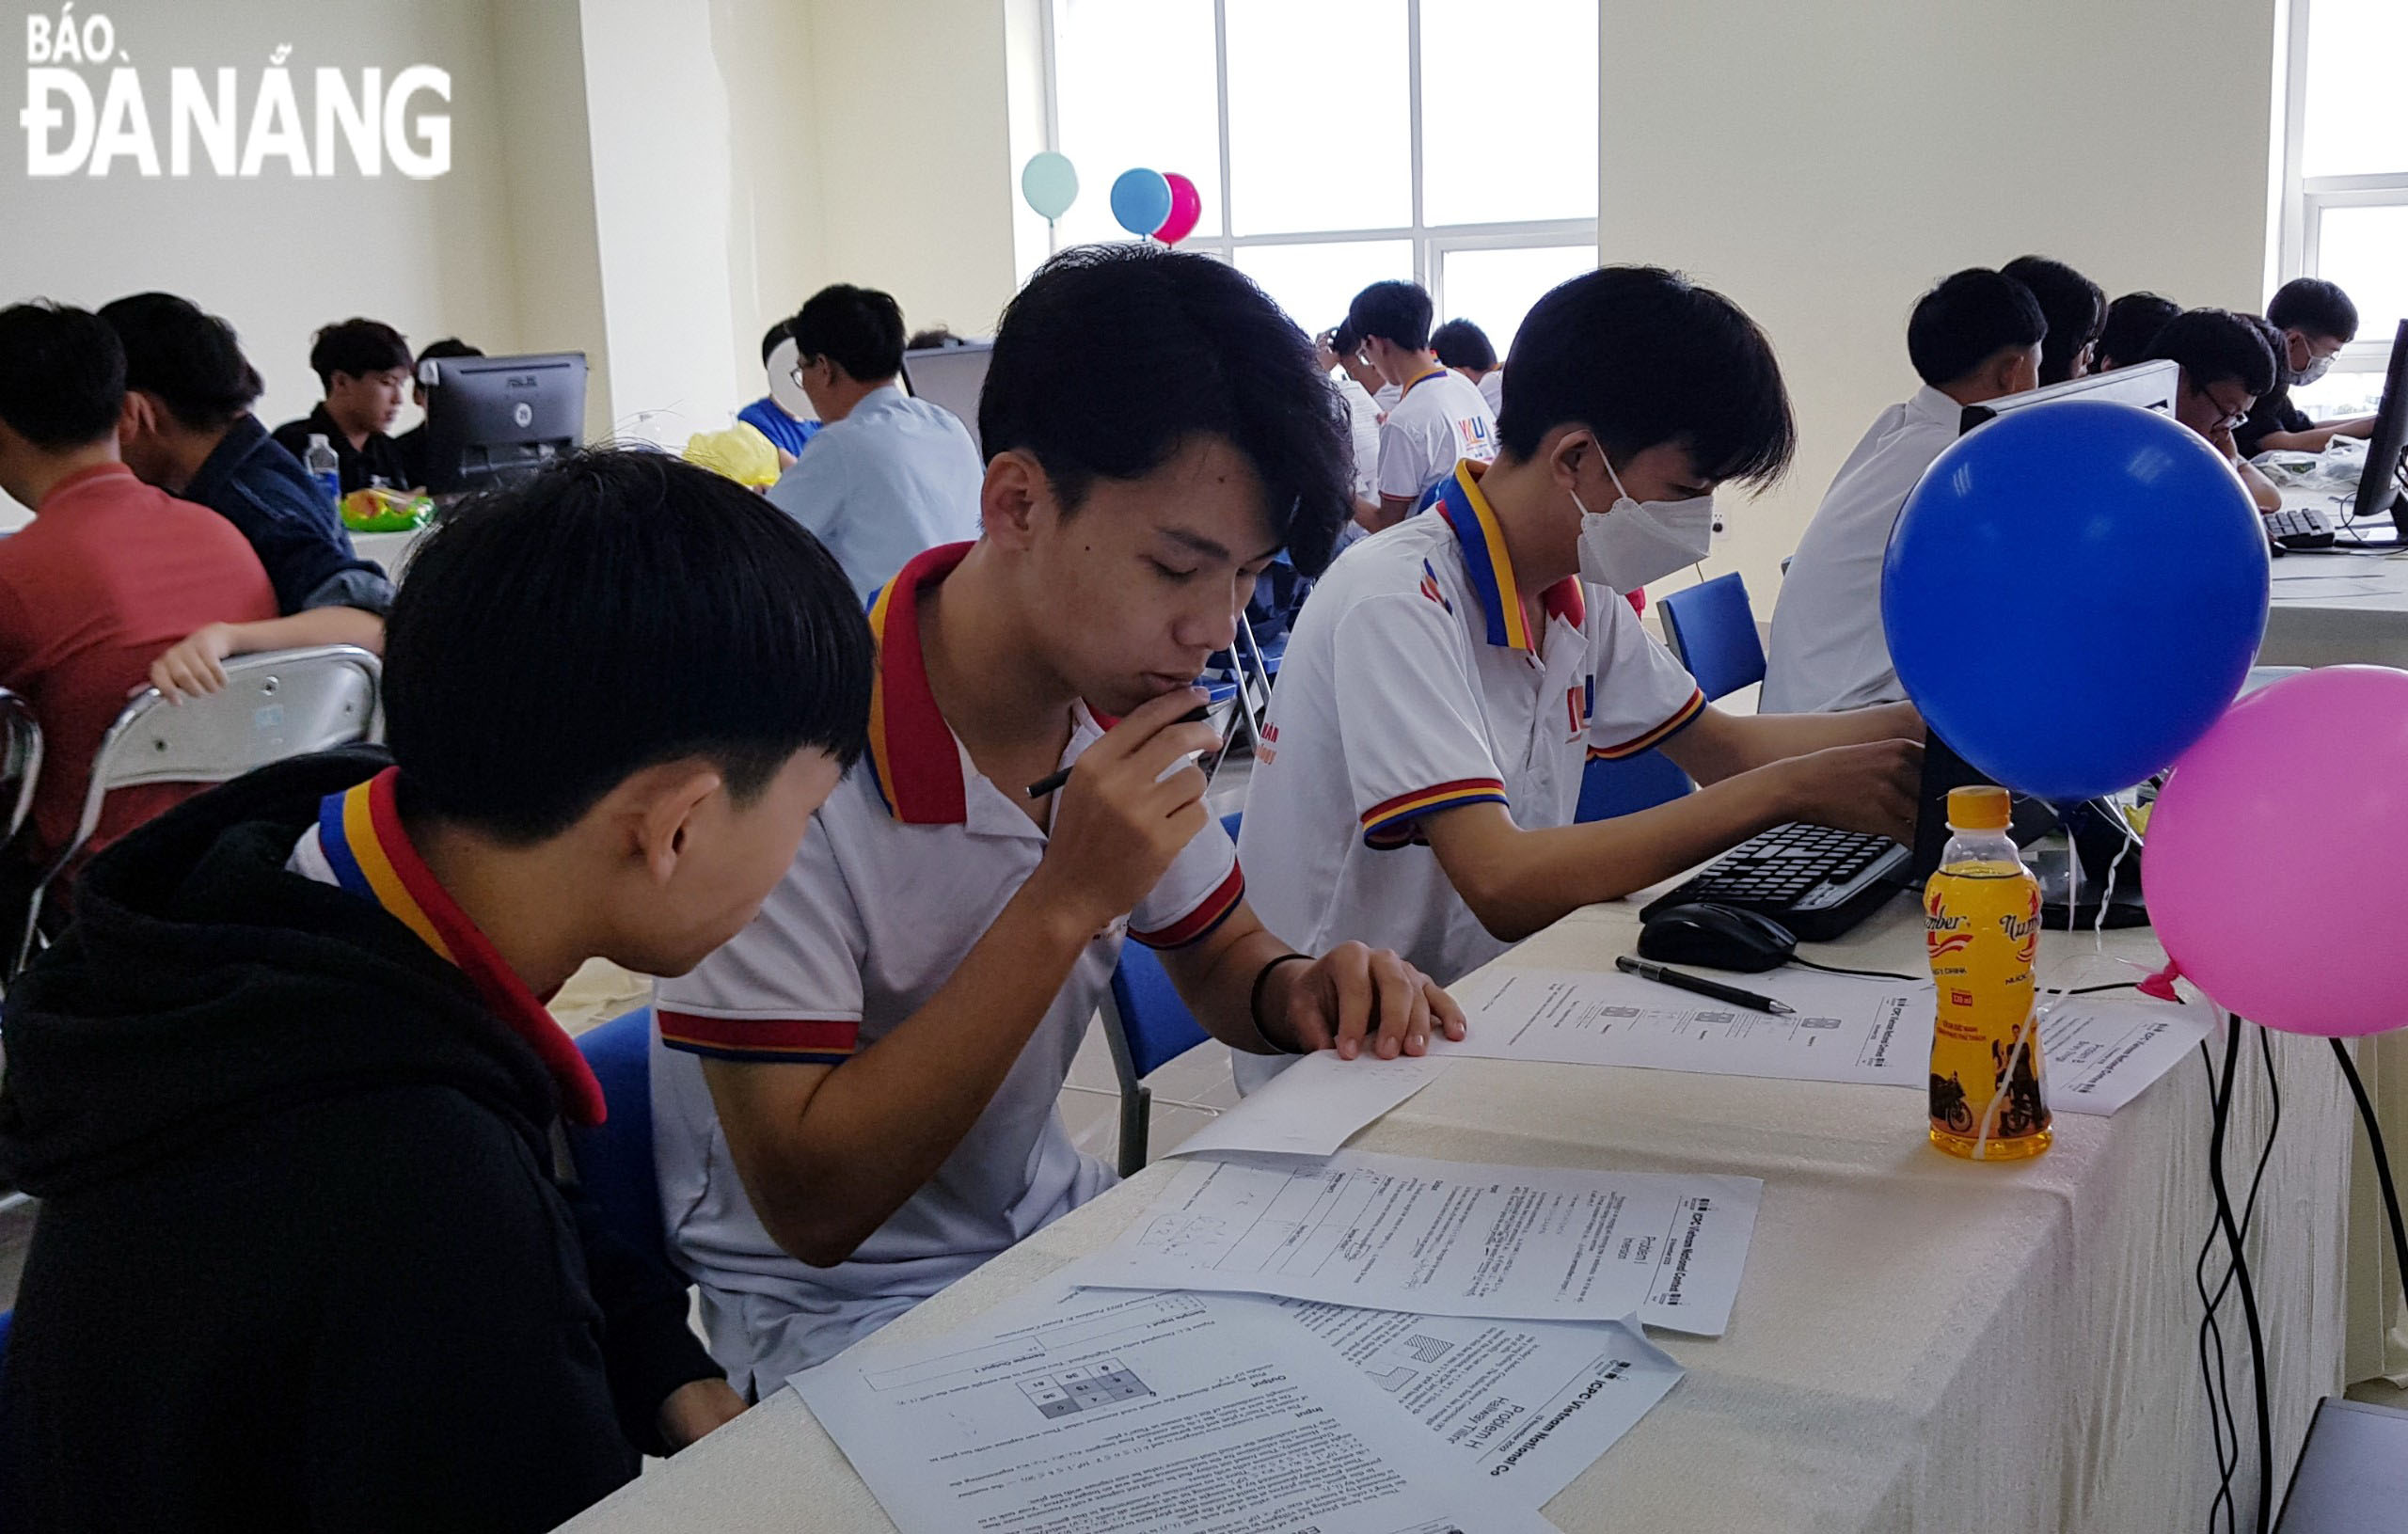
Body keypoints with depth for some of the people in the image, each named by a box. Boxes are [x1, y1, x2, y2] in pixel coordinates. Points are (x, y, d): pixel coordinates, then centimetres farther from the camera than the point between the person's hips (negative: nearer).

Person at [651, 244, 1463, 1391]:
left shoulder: (1121, 705, -6)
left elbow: (1220, 953, 11)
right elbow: (811, 1205, -24)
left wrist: (1299, 991, -14)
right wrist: (1064, 902, -29)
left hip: (1050, 1229, 7)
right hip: (833, 1318, -6)